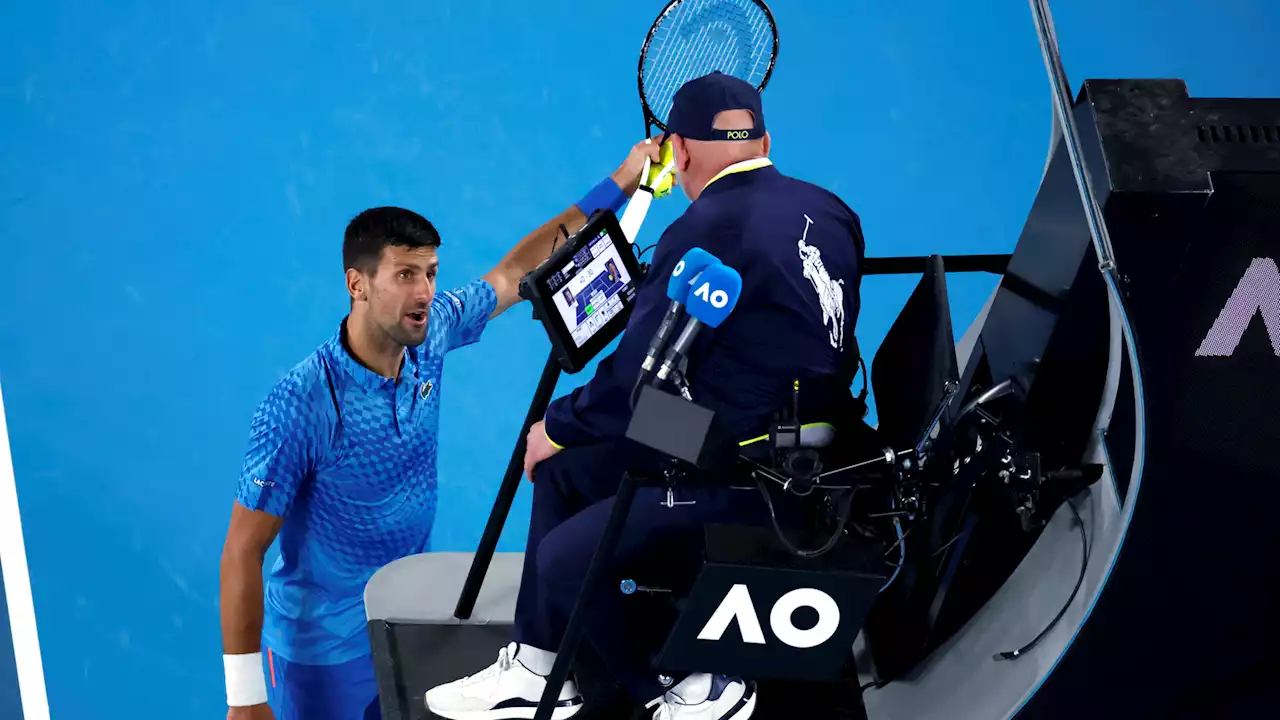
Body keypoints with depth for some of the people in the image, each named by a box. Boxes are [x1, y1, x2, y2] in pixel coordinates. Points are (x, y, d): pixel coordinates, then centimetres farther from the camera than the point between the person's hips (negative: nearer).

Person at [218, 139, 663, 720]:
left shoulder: (430, 334, -8)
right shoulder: (299, 405, -25)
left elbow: (512, 275, 10)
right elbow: (242, 552, -20)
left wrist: (616, 188, 8)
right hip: (324, 649, -6)